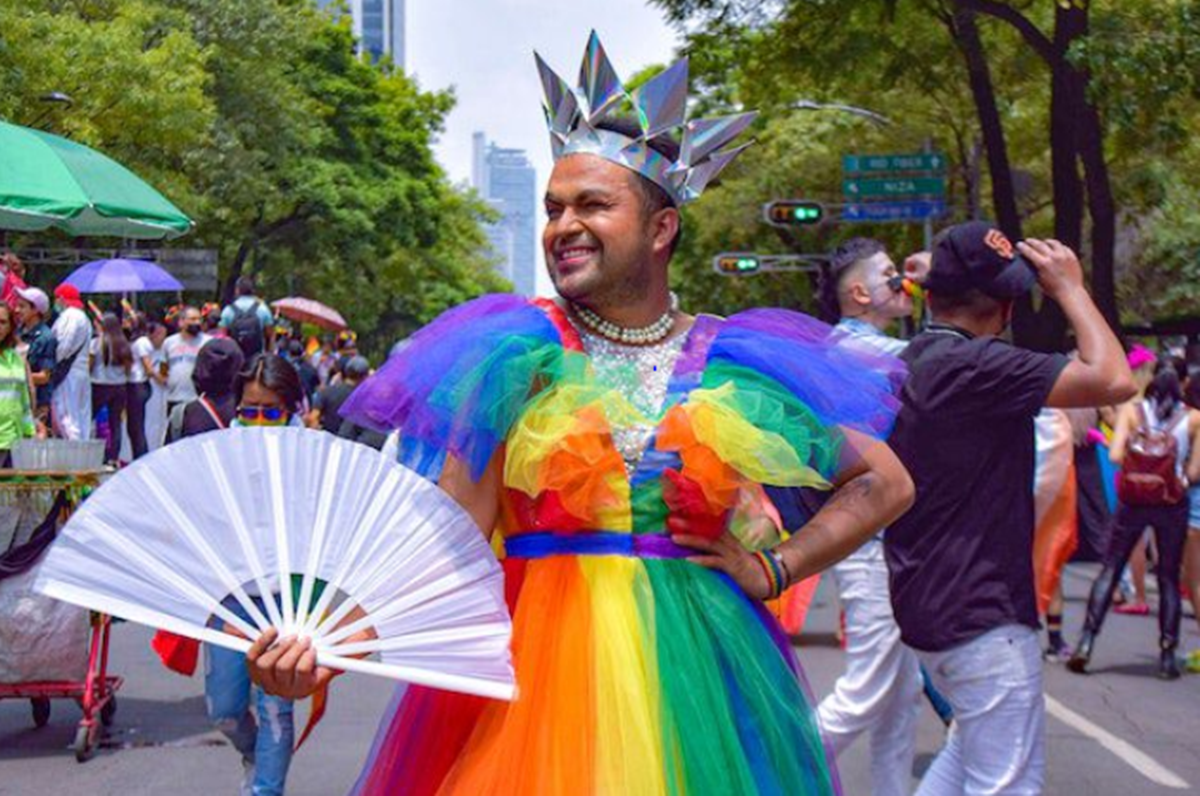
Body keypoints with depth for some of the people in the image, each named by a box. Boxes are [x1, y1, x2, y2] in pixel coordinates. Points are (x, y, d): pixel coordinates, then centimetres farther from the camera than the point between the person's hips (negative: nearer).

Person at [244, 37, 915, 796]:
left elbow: (886, 483, 12)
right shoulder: (518, 356, -3)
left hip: (696, 670, 2)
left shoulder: (735, 368, 2)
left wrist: (772, 570, 1)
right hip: (537, 664, -1)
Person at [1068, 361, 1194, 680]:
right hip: (1172, 504, 0)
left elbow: (1115, 455, -10)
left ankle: (1086, 643, -2)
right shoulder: (1191, 419, -1)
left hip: (1133, 501, 0)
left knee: (1109, 570, 7)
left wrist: (1135, 464, 9)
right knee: (1169, 578, 8)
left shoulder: (1131, 411, 0)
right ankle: (1167, 656, 7)